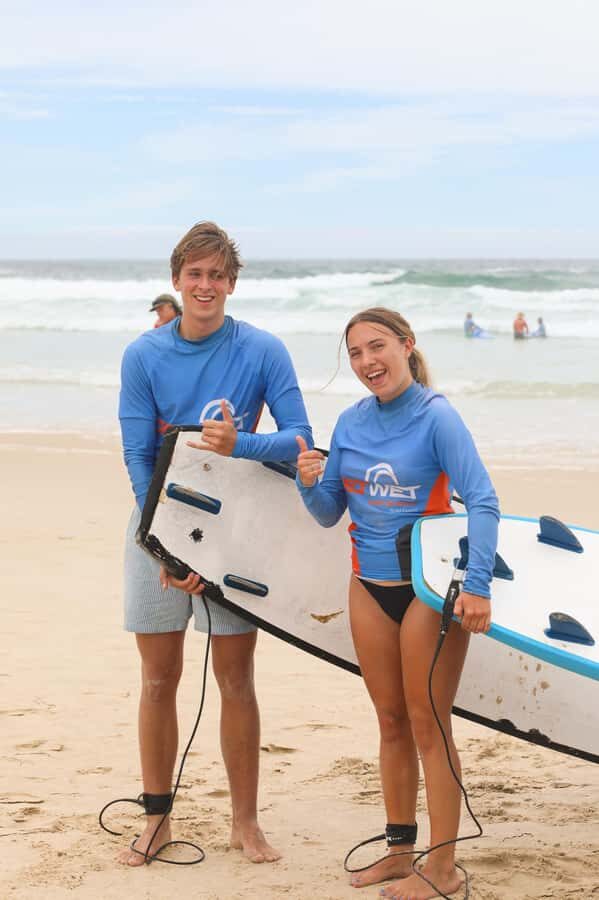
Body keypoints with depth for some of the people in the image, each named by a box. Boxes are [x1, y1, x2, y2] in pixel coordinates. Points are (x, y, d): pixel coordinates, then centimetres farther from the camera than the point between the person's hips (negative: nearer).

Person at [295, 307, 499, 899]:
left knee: (429, 727, -1)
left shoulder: (435, 417, -13)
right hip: (370, 585, 6)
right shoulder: (351, 423, 5)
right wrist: (310, 483, -12)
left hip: (429, 587, -6)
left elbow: (482, 502, -20)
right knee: (391, 724, 14)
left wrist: (477, 586, -29)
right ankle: (399, 850, 26)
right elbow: (329, 515, 10)